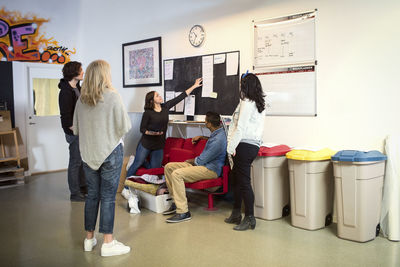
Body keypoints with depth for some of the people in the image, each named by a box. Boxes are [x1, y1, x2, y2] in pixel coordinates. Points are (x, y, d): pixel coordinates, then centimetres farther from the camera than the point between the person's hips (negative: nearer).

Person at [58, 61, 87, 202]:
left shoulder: (77, 87, 8)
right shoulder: (66, 92, -19)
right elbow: (65, 118, -20)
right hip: (74, 132, -9)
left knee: (83, 160, 18)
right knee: (75, 162, 1)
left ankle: (82, 186, 32)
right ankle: (75, 194, 13)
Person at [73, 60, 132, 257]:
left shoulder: (81, 99, 3)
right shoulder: (112, 96, -12)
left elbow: (76, 129, 10)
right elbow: (125, 126, -12)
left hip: (88, 153, 5)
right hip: (110, 152, -5)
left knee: (92, 194, 14)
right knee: (108, 196, 2)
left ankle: (89, 239, 26)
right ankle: (108, 243, 9)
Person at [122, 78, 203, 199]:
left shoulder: (165, 107, 2)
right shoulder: (148, 113, -11)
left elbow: (180, 97, 5)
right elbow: (142, 129, -7)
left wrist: (194, 86, 8)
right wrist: (152, 133, -24)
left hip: (159, 145, 5)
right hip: (145, 144, -5)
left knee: (155, 169, 6)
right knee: (136, 165, 1)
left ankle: (143, 161, 33)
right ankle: (125, 188, 13)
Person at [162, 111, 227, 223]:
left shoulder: (218, 140, -23)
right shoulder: (218, 132, 8)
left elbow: (201, 160, -19)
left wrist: (190, 161, 0)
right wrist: (201, 137, 26)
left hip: (210, 169, -10)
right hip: (203, 164, 10)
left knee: (177, 174, -29)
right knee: (168, 167, 3)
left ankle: (183, 212, -25)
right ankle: (177, 201, 8)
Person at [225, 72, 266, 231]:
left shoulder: (246, 102, -11)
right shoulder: (260, 103, 17)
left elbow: (240, 127, -17)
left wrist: (231, 147, -14)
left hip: (245, 145, -10)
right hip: (254, 144, 10)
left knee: (243, 181, -5)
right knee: (236, 178, 17)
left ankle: (250, 218, 2)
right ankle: (236, 214, 26)